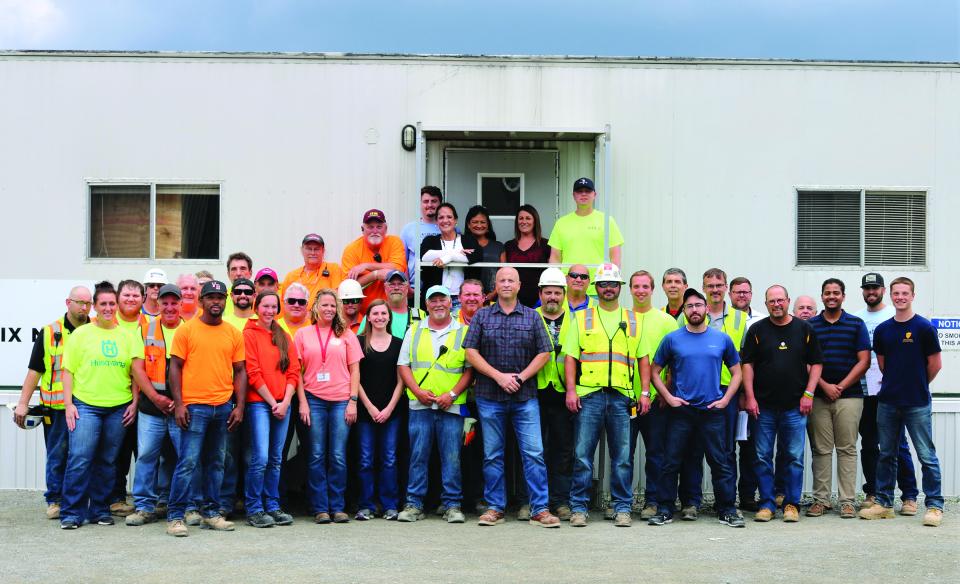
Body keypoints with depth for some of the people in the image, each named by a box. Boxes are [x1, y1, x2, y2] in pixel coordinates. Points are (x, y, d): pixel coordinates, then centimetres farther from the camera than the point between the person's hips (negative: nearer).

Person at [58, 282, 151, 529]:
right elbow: (68, 371, 3)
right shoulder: (80, 334, 4)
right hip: (85, 406, -2)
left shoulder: (128, 336, 9)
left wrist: (135, 402, 0)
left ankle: (99, 509, 18)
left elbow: (137, 371, 8)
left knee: (107, 462, 8)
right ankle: (72, 512, -2)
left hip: (119, 407, 2)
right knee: (79, 459, -9)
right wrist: (68, 404, -4)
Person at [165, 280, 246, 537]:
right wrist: (178, 404, -9)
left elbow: (240, 371, 11)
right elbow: (175, 367, -2)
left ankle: (211, 513, 20)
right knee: (188, 462, -5)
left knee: (216, 463, 11)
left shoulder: (234, 333, 9)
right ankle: (175, 516, 0)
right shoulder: (186, 329, 0)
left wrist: (239, 406, 3)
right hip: (193, 407, -4)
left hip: (223, 407, 4)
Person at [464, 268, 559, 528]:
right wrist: (499, 376, -10)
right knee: (492, 455, 6)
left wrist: (520, 377, -8)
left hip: (525, 397, 0)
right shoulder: (481, 316, 7)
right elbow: (471, 352, 0)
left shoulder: (532, 317, 8)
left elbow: (544, 353, 4)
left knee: (534, 453, -4)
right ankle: (495, 507, 15)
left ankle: (539, 509, 0)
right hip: (489, 397, 0)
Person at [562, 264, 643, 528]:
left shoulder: (634, 320, 14)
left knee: (622, 456, 3)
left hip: (622, 397, 1)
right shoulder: (582, 318, 10)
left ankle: (622, 508, 12)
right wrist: (571, 390, -5)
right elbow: (570, 357, 6)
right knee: (582, 454, -2)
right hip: (589, 395, -1)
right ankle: (579, 508, 6)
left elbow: (643, 359, 13)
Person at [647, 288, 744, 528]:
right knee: (671, 462, 2)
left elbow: (736, 372, 13)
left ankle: (727, 510, 12)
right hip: (680, 410, 0)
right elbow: (655, 371, 9)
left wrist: (726, 399, 1)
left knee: (721, 462, 2)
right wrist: (668, 397, -3)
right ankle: (665, 510, 12)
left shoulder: (722, 339, 7)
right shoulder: (672, 339, 4)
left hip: (713, 411, 0)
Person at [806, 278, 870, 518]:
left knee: (847, 449, 1)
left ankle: (847, 501, 4)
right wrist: (825, 385, -8)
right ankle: (821, 499, 8)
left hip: (849, 396, -1)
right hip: (818, 397, 1)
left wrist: (840, 386, -7)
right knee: (821, 450, 3)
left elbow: (864, 361, 1)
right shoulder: (810, 325, 8)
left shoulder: (856, 325, 6)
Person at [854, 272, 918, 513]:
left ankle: (909, 496, 2)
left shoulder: (895, 315, 2)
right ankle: (871, 493, 18)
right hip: (864, 392, 4)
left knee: (898, 444, -3)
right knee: (868, 446, 9)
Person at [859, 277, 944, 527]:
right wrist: (895, 384, 12)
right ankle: (884, 503, 19)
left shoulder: (924, 327, -6)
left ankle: (934, 506, 6)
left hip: (917, 403, -4)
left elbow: (935, 365, 0)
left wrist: (918, 386, 10)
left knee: (927, 455, -1)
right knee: (886, 455, 10)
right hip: (887, 402, 4)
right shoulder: (882, 330, 6)